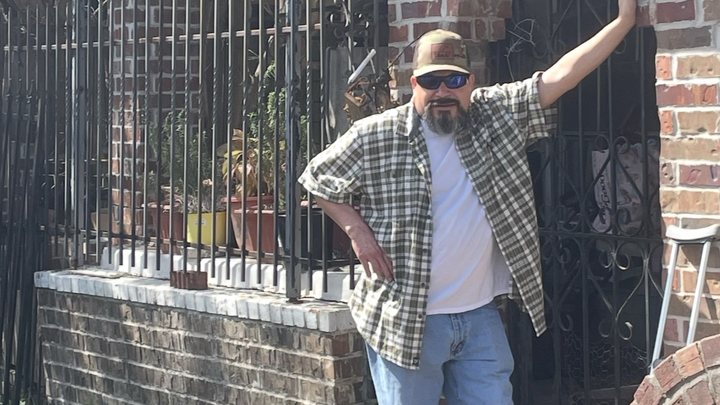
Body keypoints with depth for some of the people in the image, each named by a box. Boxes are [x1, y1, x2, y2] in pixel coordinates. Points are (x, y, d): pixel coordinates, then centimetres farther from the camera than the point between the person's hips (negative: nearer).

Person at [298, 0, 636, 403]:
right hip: (405, 319, -3)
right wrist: (357, 230, -6)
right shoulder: (374, 137, -6)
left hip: (481, 317, 3)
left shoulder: (499, 116, 0)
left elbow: (562, 75, -3)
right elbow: (317, 178, 6)